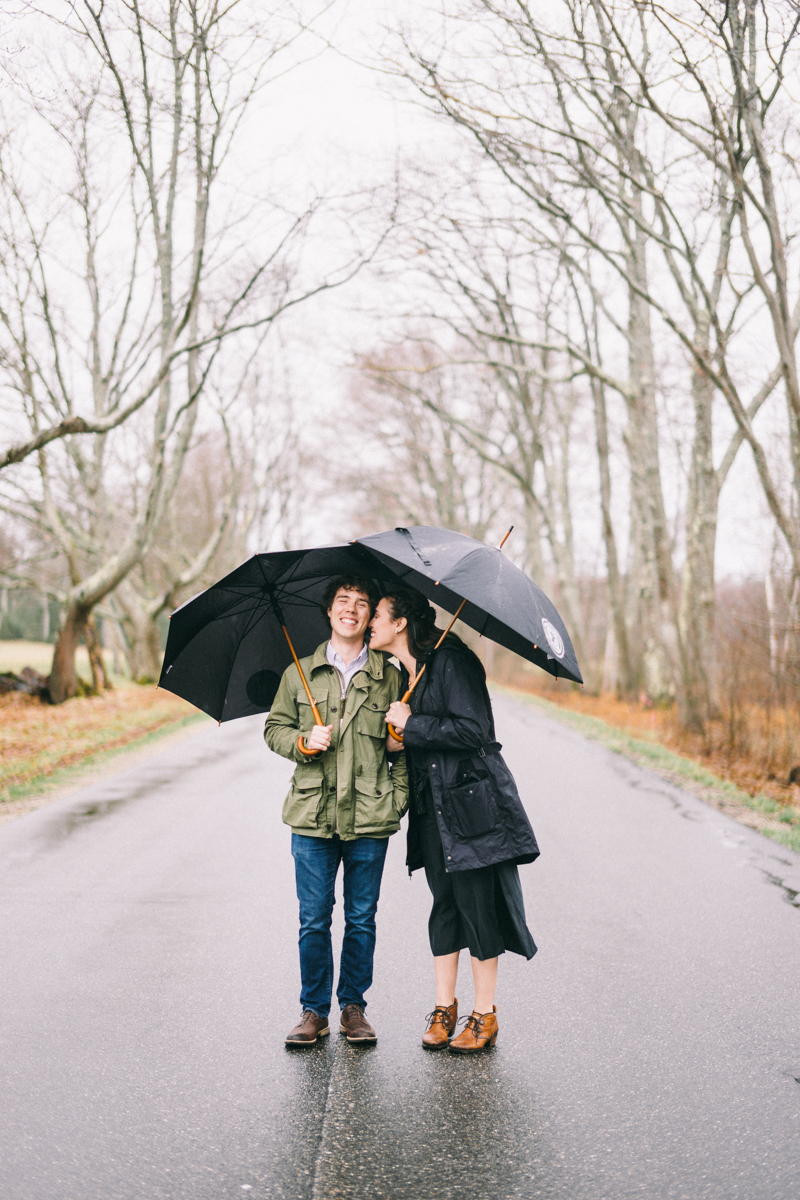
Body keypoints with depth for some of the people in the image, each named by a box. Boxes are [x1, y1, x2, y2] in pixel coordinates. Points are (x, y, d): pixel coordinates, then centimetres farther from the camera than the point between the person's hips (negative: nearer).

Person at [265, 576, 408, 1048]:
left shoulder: (389, 678, 7)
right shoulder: (299, 674, 8)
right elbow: (275, 728, 14)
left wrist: (399, 797, -2)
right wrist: (303, 741, -7)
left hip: (370, 816, 0)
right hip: (313, 814, 0)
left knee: (361, 918, 7)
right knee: (314, 920, 3)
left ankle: (354, 1007, 21)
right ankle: (314, 1011, 17)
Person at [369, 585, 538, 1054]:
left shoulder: (451, 661, -11)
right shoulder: (403, 675, 15)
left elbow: (473, 730, -19)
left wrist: (412, 725, -13)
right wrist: (399, 741, 5)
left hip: (472, 803, -8)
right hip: (433, 807, 8)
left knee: (477, 902, -2)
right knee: (445, 903, 9)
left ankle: (485, 1016, 8)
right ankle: (444, 1009, 16)